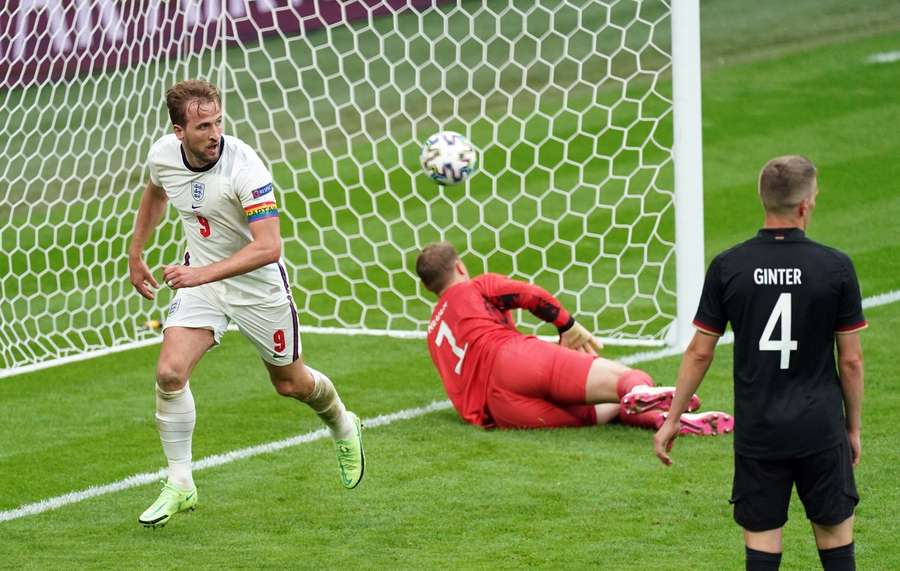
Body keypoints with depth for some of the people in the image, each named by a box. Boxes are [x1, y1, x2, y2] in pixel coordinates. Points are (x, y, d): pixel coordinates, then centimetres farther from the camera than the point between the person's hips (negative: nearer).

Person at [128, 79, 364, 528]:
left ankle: (342, 425, 49)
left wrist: (204, 273, -44)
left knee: (291, 383, 14)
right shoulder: (162, 155, -13)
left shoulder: (244, 167, -31)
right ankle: (179, 484, -2)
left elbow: (268, 247, -36)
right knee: (169, 372, -16)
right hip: (200, 277, 4)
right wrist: (135, 255, 18)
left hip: (257, 284, -4)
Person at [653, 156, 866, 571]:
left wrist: (672, 420, 10)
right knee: (835, 536, 11)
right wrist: (854, 427, 11)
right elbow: (851, 359, -2)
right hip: (821, 428, -1)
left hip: (757, 431, 1)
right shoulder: (835, 267, -7)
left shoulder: (727, 267, -5)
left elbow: (699, 352, 0)